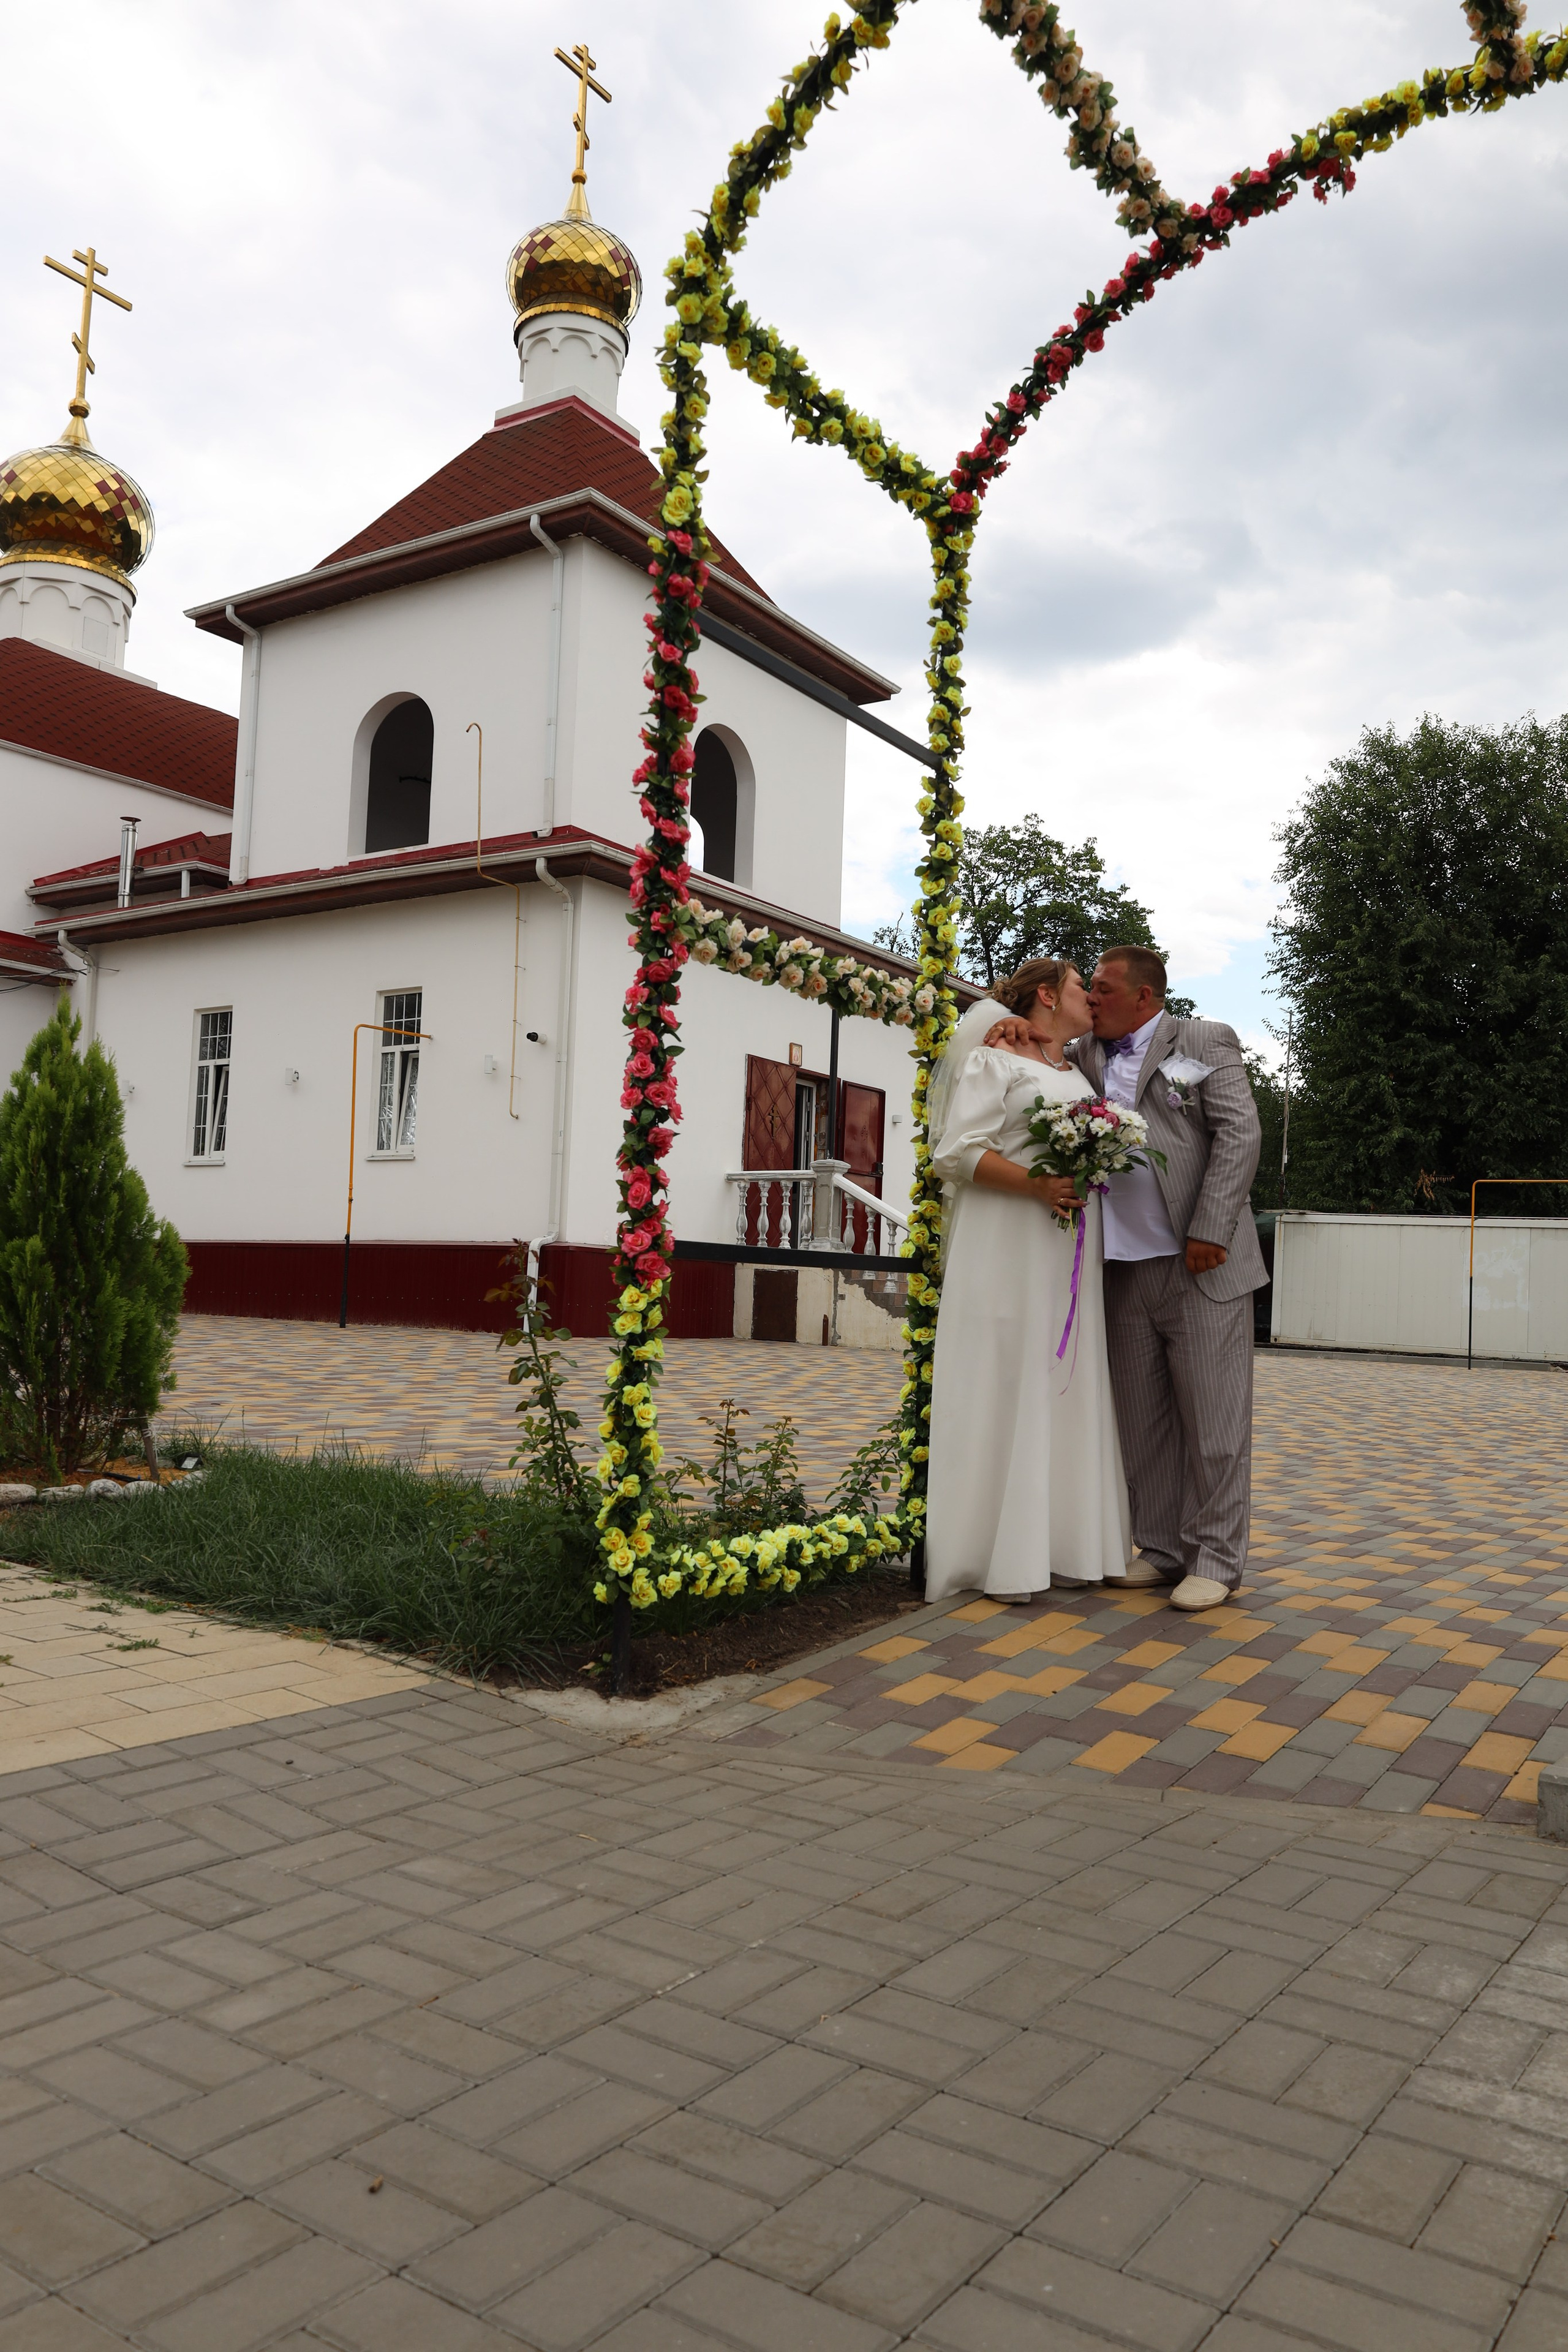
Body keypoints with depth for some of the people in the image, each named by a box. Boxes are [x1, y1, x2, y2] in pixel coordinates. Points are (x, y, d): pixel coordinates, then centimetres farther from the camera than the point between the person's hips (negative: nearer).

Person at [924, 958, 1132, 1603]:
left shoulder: (1078, 1072, 22)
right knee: (1008, 1387, -6)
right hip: (1009, 1251, -7)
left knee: (1070, 1387, 5)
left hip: (1072, 1257, 8)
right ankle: (1002, 1555, -1)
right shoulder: (995, 1059, -1)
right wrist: (1035, 1184, -21)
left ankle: (1063, 1545, 11)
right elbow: (956, 1151, -11)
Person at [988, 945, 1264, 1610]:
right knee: (1142, 1421, 9)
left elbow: (1239, 1133, -4)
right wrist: (1010, 1029, 3)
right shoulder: (1085, 1057, 17)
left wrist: (1211, 1230, -14)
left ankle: (1215, 1559, 8)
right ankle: (1163, 1550, 20)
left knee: (1213, 1418, -1)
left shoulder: (1206, 1042, 4)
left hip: (1201, 1265, -5)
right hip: (1124, 1273, 5)